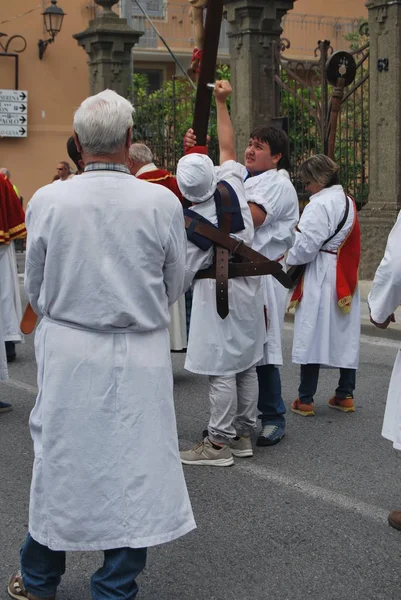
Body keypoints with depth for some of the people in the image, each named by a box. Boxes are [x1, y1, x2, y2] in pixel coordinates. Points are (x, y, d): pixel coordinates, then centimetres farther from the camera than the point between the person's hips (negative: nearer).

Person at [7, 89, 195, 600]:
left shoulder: (46, 202, -10)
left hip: (68, 352, 1)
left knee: (58, 461, 15)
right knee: (134, 467, 10)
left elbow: (34, 289, 1)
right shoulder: (162, 203, -11)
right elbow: (173, 287, 2)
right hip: (140, 357, -1)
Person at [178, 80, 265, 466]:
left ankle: (219, 443, 2)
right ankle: (242, 433, 23)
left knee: (221, 370, -3)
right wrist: (221, 104, 19)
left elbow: (186, 272, -10)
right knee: (246, 365, 13)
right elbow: (228, 148, 12)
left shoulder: (191, 220, -18)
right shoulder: (231, 185, -6)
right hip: (248, 287, 7)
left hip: (216, 291, -7)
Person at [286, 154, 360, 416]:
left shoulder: (319, 204, -15)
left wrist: (288, 260, -1)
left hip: (320, 280, -8)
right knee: (345, 336, 12)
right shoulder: (348, 202, 13)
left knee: (313, 336, -3)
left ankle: (305, 400, 2)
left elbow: (305, 246, -19)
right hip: (346, 281, 9)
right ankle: (345, 395, 18)